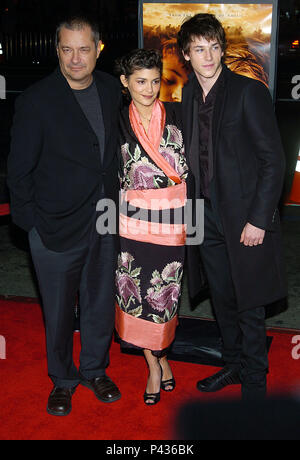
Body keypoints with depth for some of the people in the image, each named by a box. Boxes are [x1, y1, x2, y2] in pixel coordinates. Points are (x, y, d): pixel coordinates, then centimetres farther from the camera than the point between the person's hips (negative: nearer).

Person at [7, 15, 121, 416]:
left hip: (104, 222, 4)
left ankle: (95, 370, 39)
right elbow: (19, 169, -8)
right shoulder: (37, 100, -14)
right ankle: (62, 379, 33)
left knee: (100, 304, 17)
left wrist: (113, 197, 11)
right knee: (59, 311, 11)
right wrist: (32, 220, -8)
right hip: (56, 228, -4)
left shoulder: (111, 89, 1)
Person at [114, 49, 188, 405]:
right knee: (137, 292, 3)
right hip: (133, 220, 0)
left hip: (173, 219, 0)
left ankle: (160, 357, 30)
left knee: (165, 293, 5)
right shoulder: (118, 122, 3)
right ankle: (155, 365, 21)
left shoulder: (177, 115, 2)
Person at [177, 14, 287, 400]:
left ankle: (254, 383, 20)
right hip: (206, 215, 6)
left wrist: (258, 219, -15)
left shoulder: (249, 92, -11)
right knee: (221, 299, 17)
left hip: (244, 216, -6)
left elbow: (273, 160, -12)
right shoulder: (188, 95, 8)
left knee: (249, 305, 3)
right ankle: (234, 365, 37)